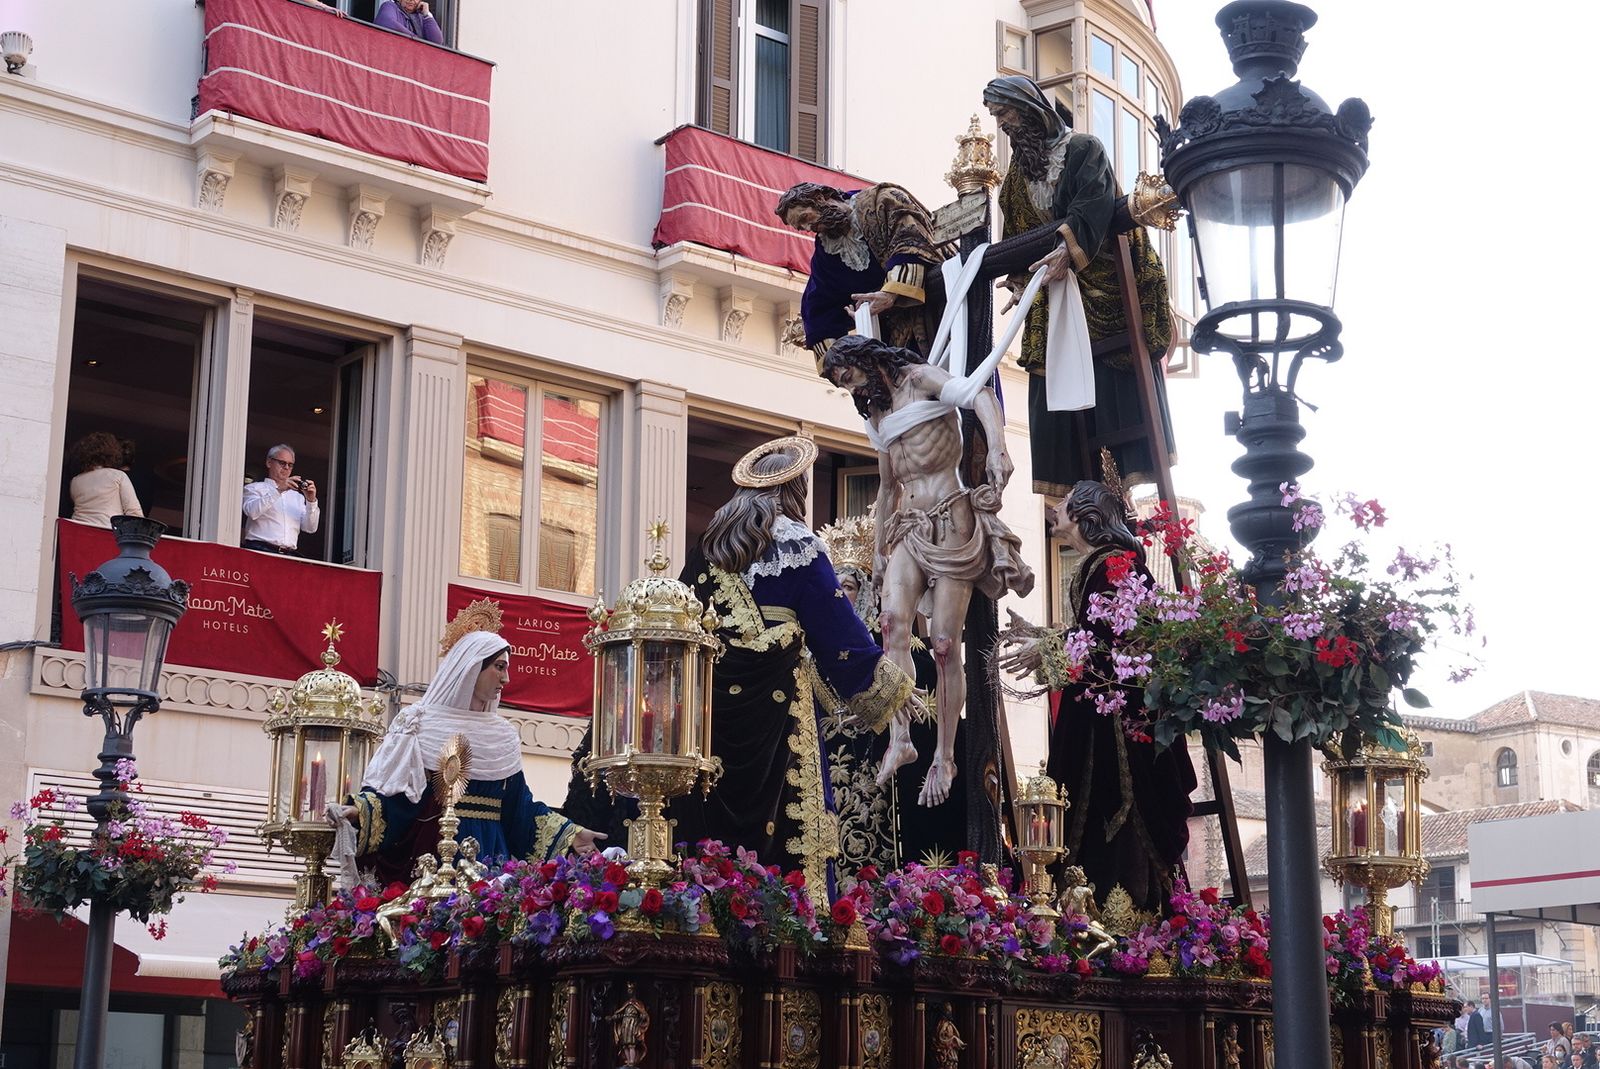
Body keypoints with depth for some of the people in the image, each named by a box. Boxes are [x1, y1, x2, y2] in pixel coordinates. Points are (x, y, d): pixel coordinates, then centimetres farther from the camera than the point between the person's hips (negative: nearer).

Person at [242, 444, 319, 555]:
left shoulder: (297, 496, 25)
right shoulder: (255, 488, 14)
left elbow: (310, 528, 14)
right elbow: (252, 512, -8)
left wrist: (311, 501, -1)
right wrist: (278, 490, -14)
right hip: (259, 550, -4)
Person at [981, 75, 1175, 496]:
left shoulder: (1084, 149, -1)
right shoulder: (1017, 171, 18)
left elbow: (1094, 202, -18)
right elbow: (1014, 234, 16)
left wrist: (1068, 246, -34)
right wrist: (1019, 281, -1)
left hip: (1101, 284, -6)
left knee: (1112, 381, -9)